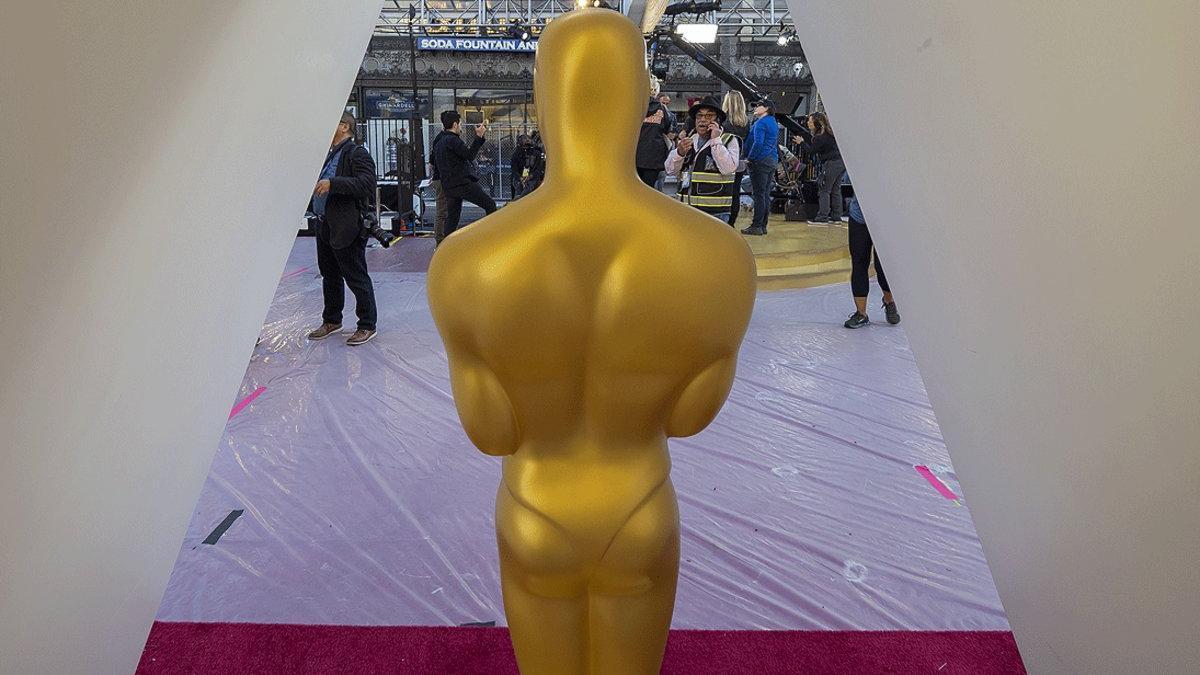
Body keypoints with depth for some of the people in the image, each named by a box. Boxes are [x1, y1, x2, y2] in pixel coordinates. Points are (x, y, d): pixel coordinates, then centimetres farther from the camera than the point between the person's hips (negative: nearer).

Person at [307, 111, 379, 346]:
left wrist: (332, 183, -29)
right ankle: (332, 321, 33)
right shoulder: (328, 154, 17)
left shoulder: (357, 153, -11)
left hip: (347, 228, -9)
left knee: (356, 278, -2)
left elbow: (366, 184, -25)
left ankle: (367, 326, 9)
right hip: (324, 225, 9)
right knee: (329, 276, 18)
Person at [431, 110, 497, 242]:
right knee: (490, 204, 1)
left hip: (448, 186, 9)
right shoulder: (452, 139, -11)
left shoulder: (438, 142, 18)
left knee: (452, 217, 11)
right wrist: (479, 137, -9)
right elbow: (469, 155, -14)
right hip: (463, 183, -9)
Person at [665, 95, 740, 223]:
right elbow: (670, 170, 8)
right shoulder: (689, 139, 16)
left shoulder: (729, 140, 1)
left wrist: (716, 140, -14)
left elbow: (728, 168, -18)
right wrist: (679, 152, -12)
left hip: (715, 213, -5)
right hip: (686, 210, 5)